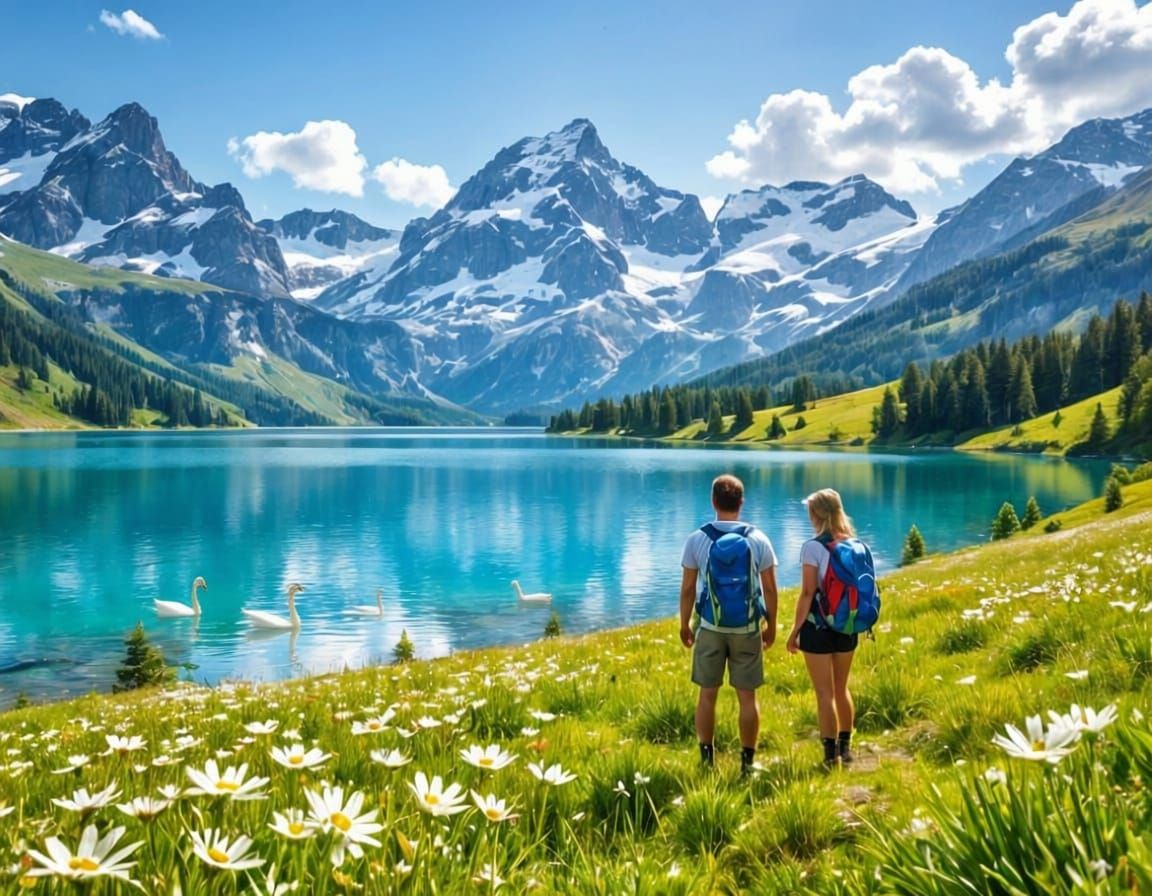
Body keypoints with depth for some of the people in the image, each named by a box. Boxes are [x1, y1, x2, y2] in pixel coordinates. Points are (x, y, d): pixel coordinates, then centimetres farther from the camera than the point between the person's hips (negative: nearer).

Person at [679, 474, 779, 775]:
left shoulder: (696, 539, -5)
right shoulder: (758, 539, -3)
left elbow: (687, 588, -2)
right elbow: (769, 588, 0)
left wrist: (684, 624, 10)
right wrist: (771, 625, 12)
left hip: (710, 627, 0)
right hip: (747, 628, 0)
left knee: (707, 694, 11)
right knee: (747, 696, 8)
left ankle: (707, 759, 17)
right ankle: (747, 760, 14)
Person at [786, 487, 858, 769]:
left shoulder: (813, 547, -15)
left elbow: (807, 593, -16)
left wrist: (795, 630, -9)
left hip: (818, 627, -6)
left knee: (825, 693, 4)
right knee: (842, 688, 20)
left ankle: (831, 754, 8)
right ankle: (845, 747, 30)